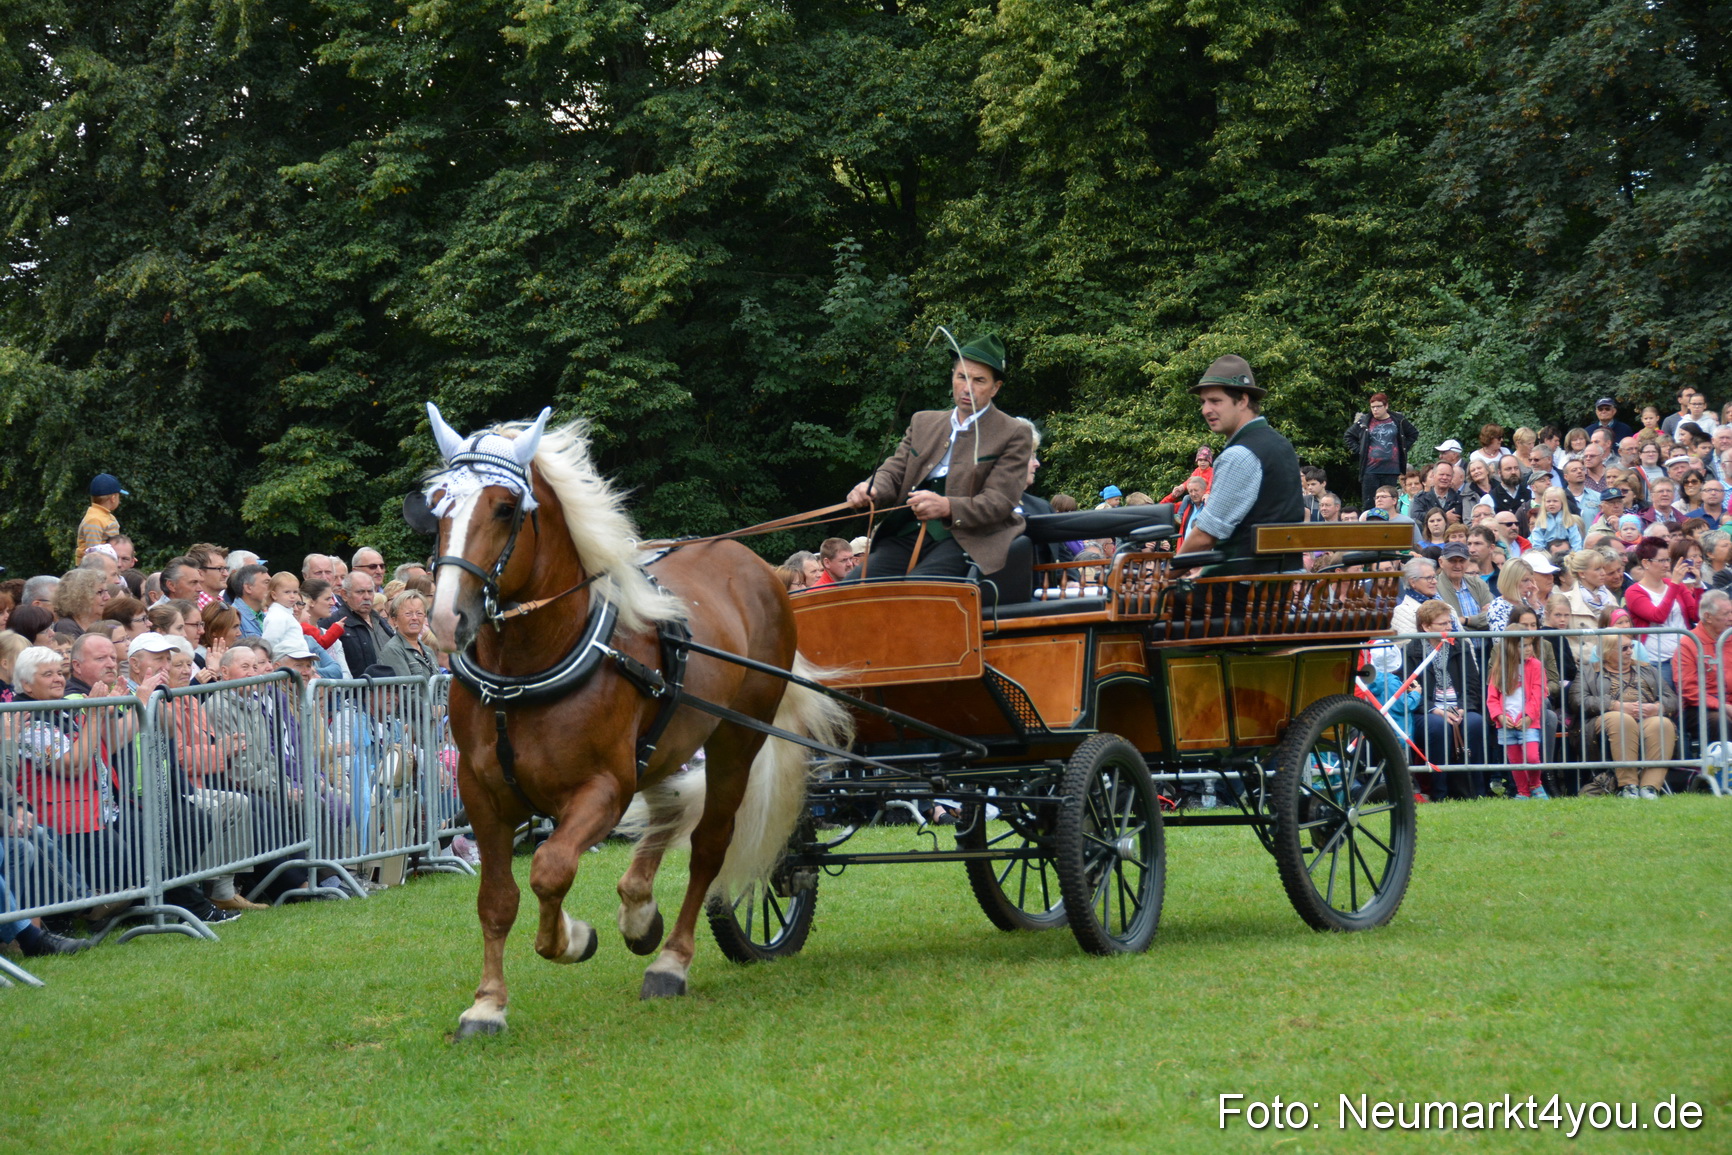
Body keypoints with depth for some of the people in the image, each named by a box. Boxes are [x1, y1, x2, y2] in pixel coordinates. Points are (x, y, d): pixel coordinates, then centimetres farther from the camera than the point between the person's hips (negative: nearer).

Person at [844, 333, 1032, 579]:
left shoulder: (1013, 435, 4)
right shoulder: (923, 422, 22)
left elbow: (999, 502, -6)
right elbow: (894, 471, 18)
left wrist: (947, 507, -26)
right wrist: (872, 490, -8)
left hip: (964, 538, -5)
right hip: (906, 534, 5)